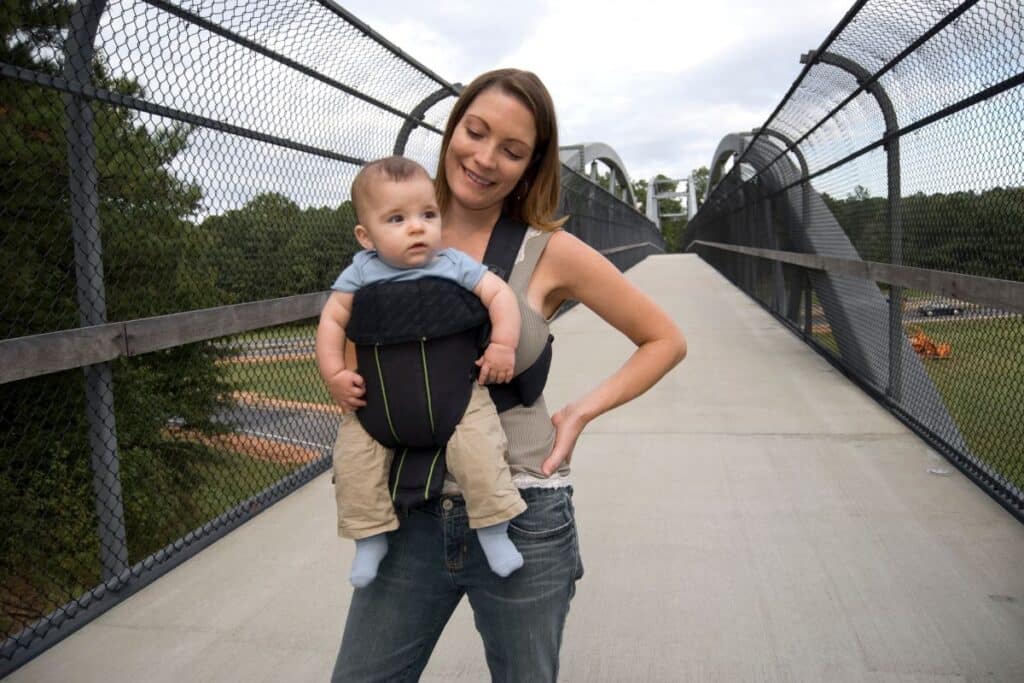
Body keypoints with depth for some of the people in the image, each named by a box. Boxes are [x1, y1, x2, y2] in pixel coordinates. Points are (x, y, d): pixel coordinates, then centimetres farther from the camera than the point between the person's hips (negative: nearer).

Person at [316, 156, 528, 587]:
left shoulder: (454, 264, -2)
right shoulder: (362, 272, 1)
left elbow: (500, 294, -4)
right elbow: (332, 319, 4)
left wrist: (503, 344, -16)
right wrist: (334, 373, -6)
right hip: (379, 395, 2)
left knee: (478, 448, -20)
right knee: (353, 454, -10)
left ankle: (494, 530, 1)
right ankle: (371, 537, 10)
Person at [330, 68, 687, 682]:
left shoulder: (550, 252, -7)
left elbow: (666, 341, 2)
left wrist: (581, 412, -7)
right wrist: (345, 380, -4)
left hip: (523, 517, -2)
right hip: (410, 514, 3)